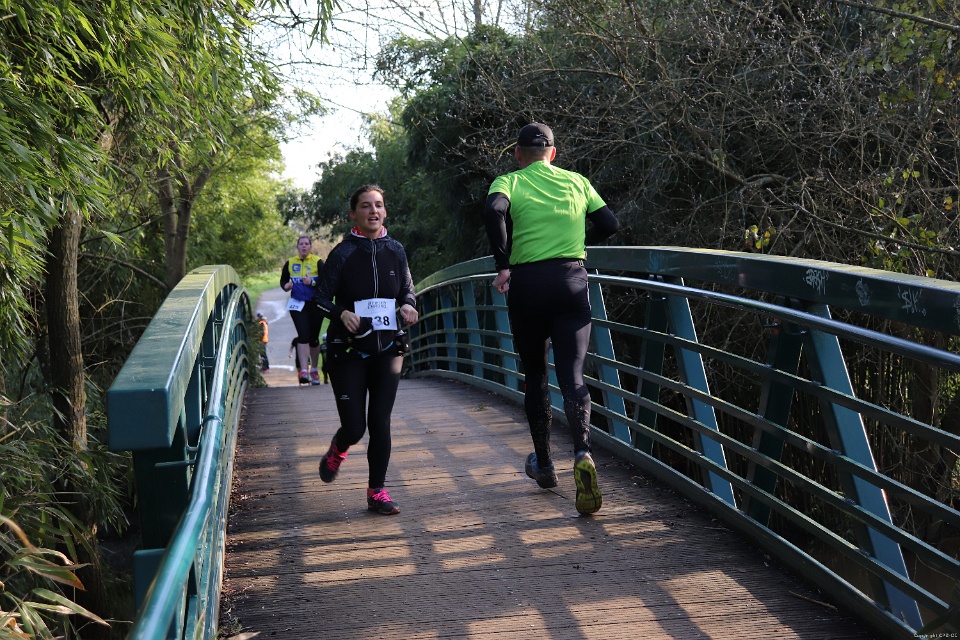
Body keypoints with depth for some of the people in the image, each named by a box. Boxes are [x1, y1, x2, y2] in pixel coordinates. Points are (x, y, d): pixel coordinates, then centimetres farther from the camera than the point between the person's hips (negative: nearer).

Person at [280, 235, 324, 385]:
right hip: (297, 304, 1)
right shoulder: (290, 263, 7)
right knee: (303, 335, -13)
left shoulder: (318, 262, -1)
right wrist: (286, 286, -6)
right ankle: (304, 371, -17)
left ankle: (314, 370, 26)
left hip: (315, 304, -1)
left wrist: (312, 282, -22)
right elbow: (283, 280, 16)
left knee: (313, 338, 8)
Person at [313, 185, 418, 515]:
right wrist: (342, 313, -24)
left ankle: (377, 491, 11)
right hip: (348, 351, -3)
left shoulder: (395, 250, 5)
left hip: (387, 349, 3)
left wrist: (408, 306, -7)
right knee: (354, 427, -4)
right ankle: (336, 451, 33)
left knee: (380, 422, 0)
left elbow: (408, 290, 15)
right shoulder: (342, 253, -6)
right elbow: (321, 298, -4)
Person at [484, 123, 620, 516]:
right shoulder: (577, 181, 13)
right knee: (572, 376, -3)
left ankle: (543, 464, 24)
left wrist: (502, 265, -12)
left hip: (527, 282, -1)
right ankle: (582, 453, -28)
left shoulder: (509, 182, 4)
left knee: (534, 376, 14)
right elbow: (609, 225, 12)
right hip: (573, 280, 1)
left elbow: (494, 212, -17)